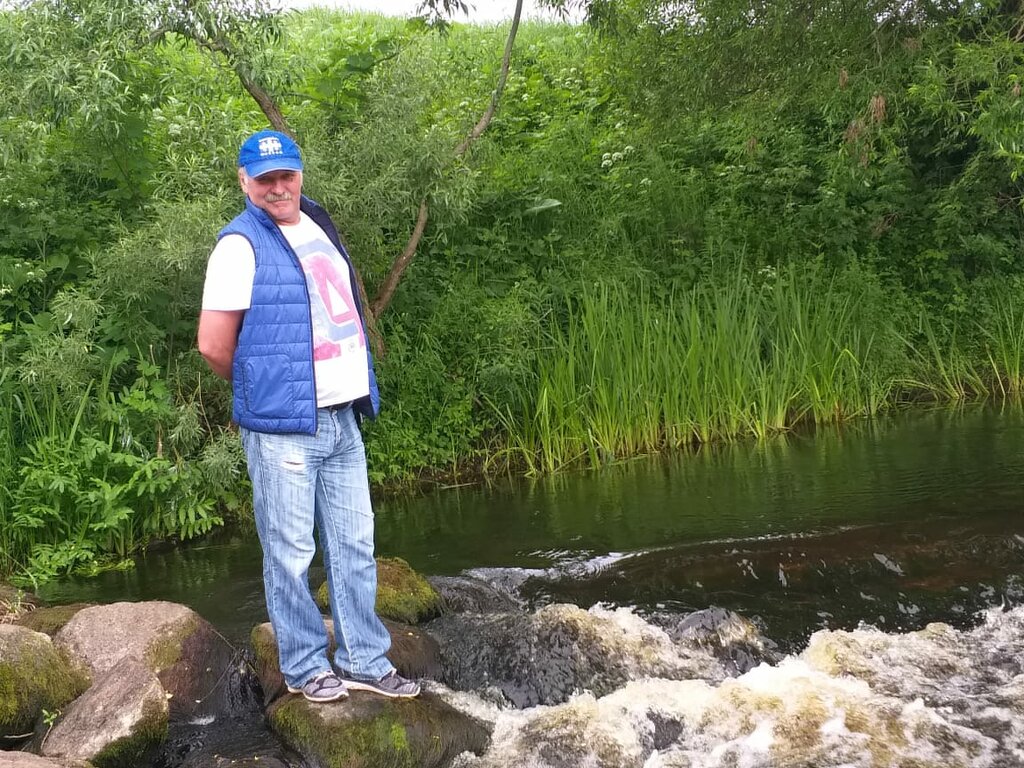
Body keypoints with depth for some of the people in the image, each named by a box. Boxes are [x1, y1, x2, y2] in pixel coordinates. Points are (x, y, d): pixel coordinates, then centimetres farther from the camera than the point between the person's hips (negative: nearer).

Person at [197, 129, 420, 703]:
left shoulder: (320, 227, 12)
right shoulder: (242, 245, -11)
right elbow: (214, 343, -13)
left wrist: (359, 391, 14)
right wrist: (260, 391, 2)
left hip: (343, 419, 7)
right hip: (283, 429, -7)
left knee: (355, 546, 12)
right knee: (291, 554, 3)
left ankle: (365, 660, 22)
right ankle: (306, 667, 16)